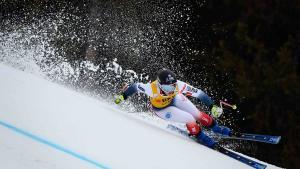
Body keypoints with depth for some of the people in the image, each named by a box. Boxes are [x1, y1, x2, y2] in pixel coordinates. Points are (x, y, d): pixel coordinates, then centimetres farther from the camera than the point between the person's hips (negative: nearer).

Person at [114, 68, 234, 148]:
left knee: (197, 115, -3)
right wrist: (122, 96, -11)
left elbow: (198, 93, -30)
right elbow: (135, 86, -25)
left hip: (176, 99, 2)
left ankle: (215, 127, 26)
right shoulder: (152, 88, -42)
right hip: (162, 109, -2)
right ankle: (201, 137, 13)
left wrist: (212, 106, -29)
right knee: (190, 120, -15)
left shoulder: (179, 85, -37)